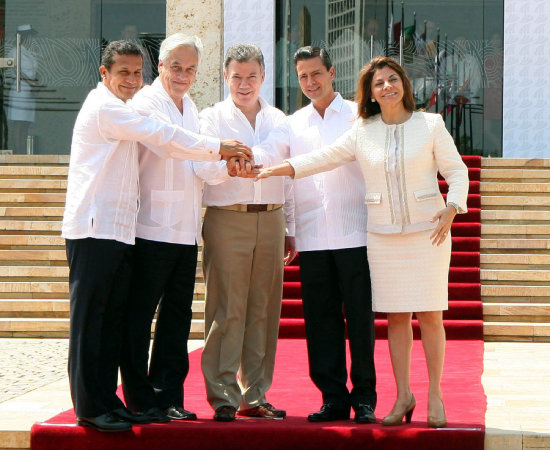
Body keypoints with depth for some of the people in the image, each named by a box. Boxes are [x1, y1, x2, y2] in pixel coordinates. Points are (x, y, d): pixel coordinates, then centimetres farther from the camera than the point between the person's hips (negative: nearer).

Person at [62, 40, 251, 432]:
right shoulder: (104, 107, -6)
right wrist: (219, 149, -5)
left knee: (114, 319, 8)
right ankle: (90, 407, -5)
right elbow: (162, 137, -9)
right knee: (90, 318, -6)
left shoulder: (122, 111, 24)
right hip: (94, 228, -9)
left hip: (120, 230, 9)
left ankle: (107, 400, 11)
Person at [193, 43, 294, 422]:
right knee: (227, 310, -7)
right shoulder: (212, 118, 6)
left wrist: (291, 229, 17)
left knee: (263, 309, 4)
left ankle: (255, 396, 11)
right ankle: (224, 396, -2)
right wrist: (227, 165, -31)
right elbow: (201, 168, -9)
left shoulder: (278, 120, 17)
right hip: (227, 220, -3)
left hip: (270, 220, 4)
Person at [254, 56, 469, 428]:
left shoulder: (430, 124, 1)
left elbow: (457, 171, 2)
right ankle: (403, 396, 13)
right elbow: (325, 158, 8)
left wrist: (451, 210, -12)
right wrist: (281, 169, -2)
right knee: (396, 317, 4)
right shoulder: (362, 132, 7)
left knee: (430, 314, -3)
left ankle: (435, 396, 7)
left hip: (428, 230, -2)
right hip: (383, 235, 2)